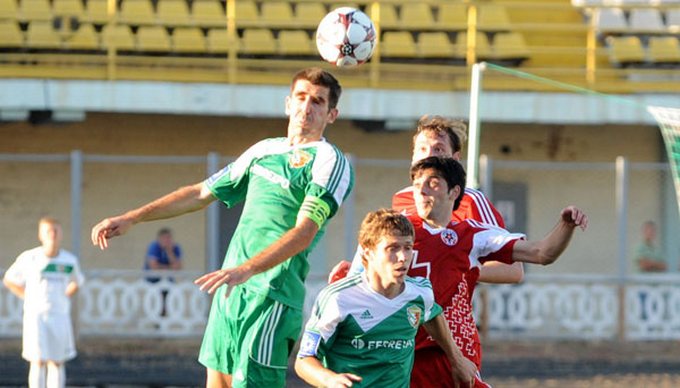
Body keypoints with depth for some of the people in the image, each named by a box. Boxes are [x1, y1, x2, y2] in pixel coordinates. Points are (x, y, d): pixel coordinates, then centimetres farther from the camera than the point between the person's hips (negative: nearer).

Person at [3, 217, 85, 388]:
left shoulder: (69, 260, 2)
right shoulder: (29, 258, -6)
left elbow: (76, 283, 21)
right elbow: (9, 280, 7)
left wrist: (64, 298, 6)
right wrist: (30, 298, 0)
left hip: (60, 317, 2)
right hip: (35, 316, -2)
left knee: (56, 363, 2)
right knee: (38, 362, -6)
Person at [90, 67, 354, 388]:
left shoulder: (330, 162, -7)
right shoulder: (265, 150, 16)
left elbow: (304, 232, -20)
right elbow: (202, 194, 25)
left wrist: (245, 270, -34)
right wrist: (131, 218, 19)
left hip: (272, 299, -7)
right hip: (230, 290, 7)